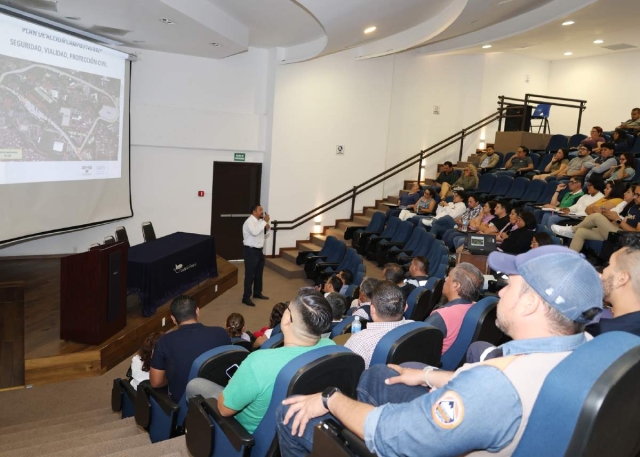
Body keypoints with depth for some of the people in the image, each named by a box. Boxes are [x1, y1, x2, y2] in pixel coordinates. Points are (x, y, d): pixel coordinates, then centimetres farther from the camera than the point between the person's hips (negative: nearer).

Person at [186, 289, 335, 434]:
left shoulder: (259, 363, -41)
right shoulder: (330, 348, -25)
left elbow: (224, 409, -23)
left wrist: (233, 384, -3)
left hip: (253, 433, -5)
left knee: (194, 385, 15)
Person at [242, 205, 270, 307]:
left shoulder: (259, 221, 9)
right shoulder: (249, 221, -18)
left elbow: (262, 232, 23)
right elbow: (255, 232, -36)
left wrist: (267, 227, 1)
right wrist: (264, 221, -29)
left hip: (259, 250, 9)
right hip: (250, 251, -9)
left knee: (259, 273, 20)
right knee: (249, 275, -3)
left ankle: (257, 293, 36)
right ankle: (246, 298, 5)